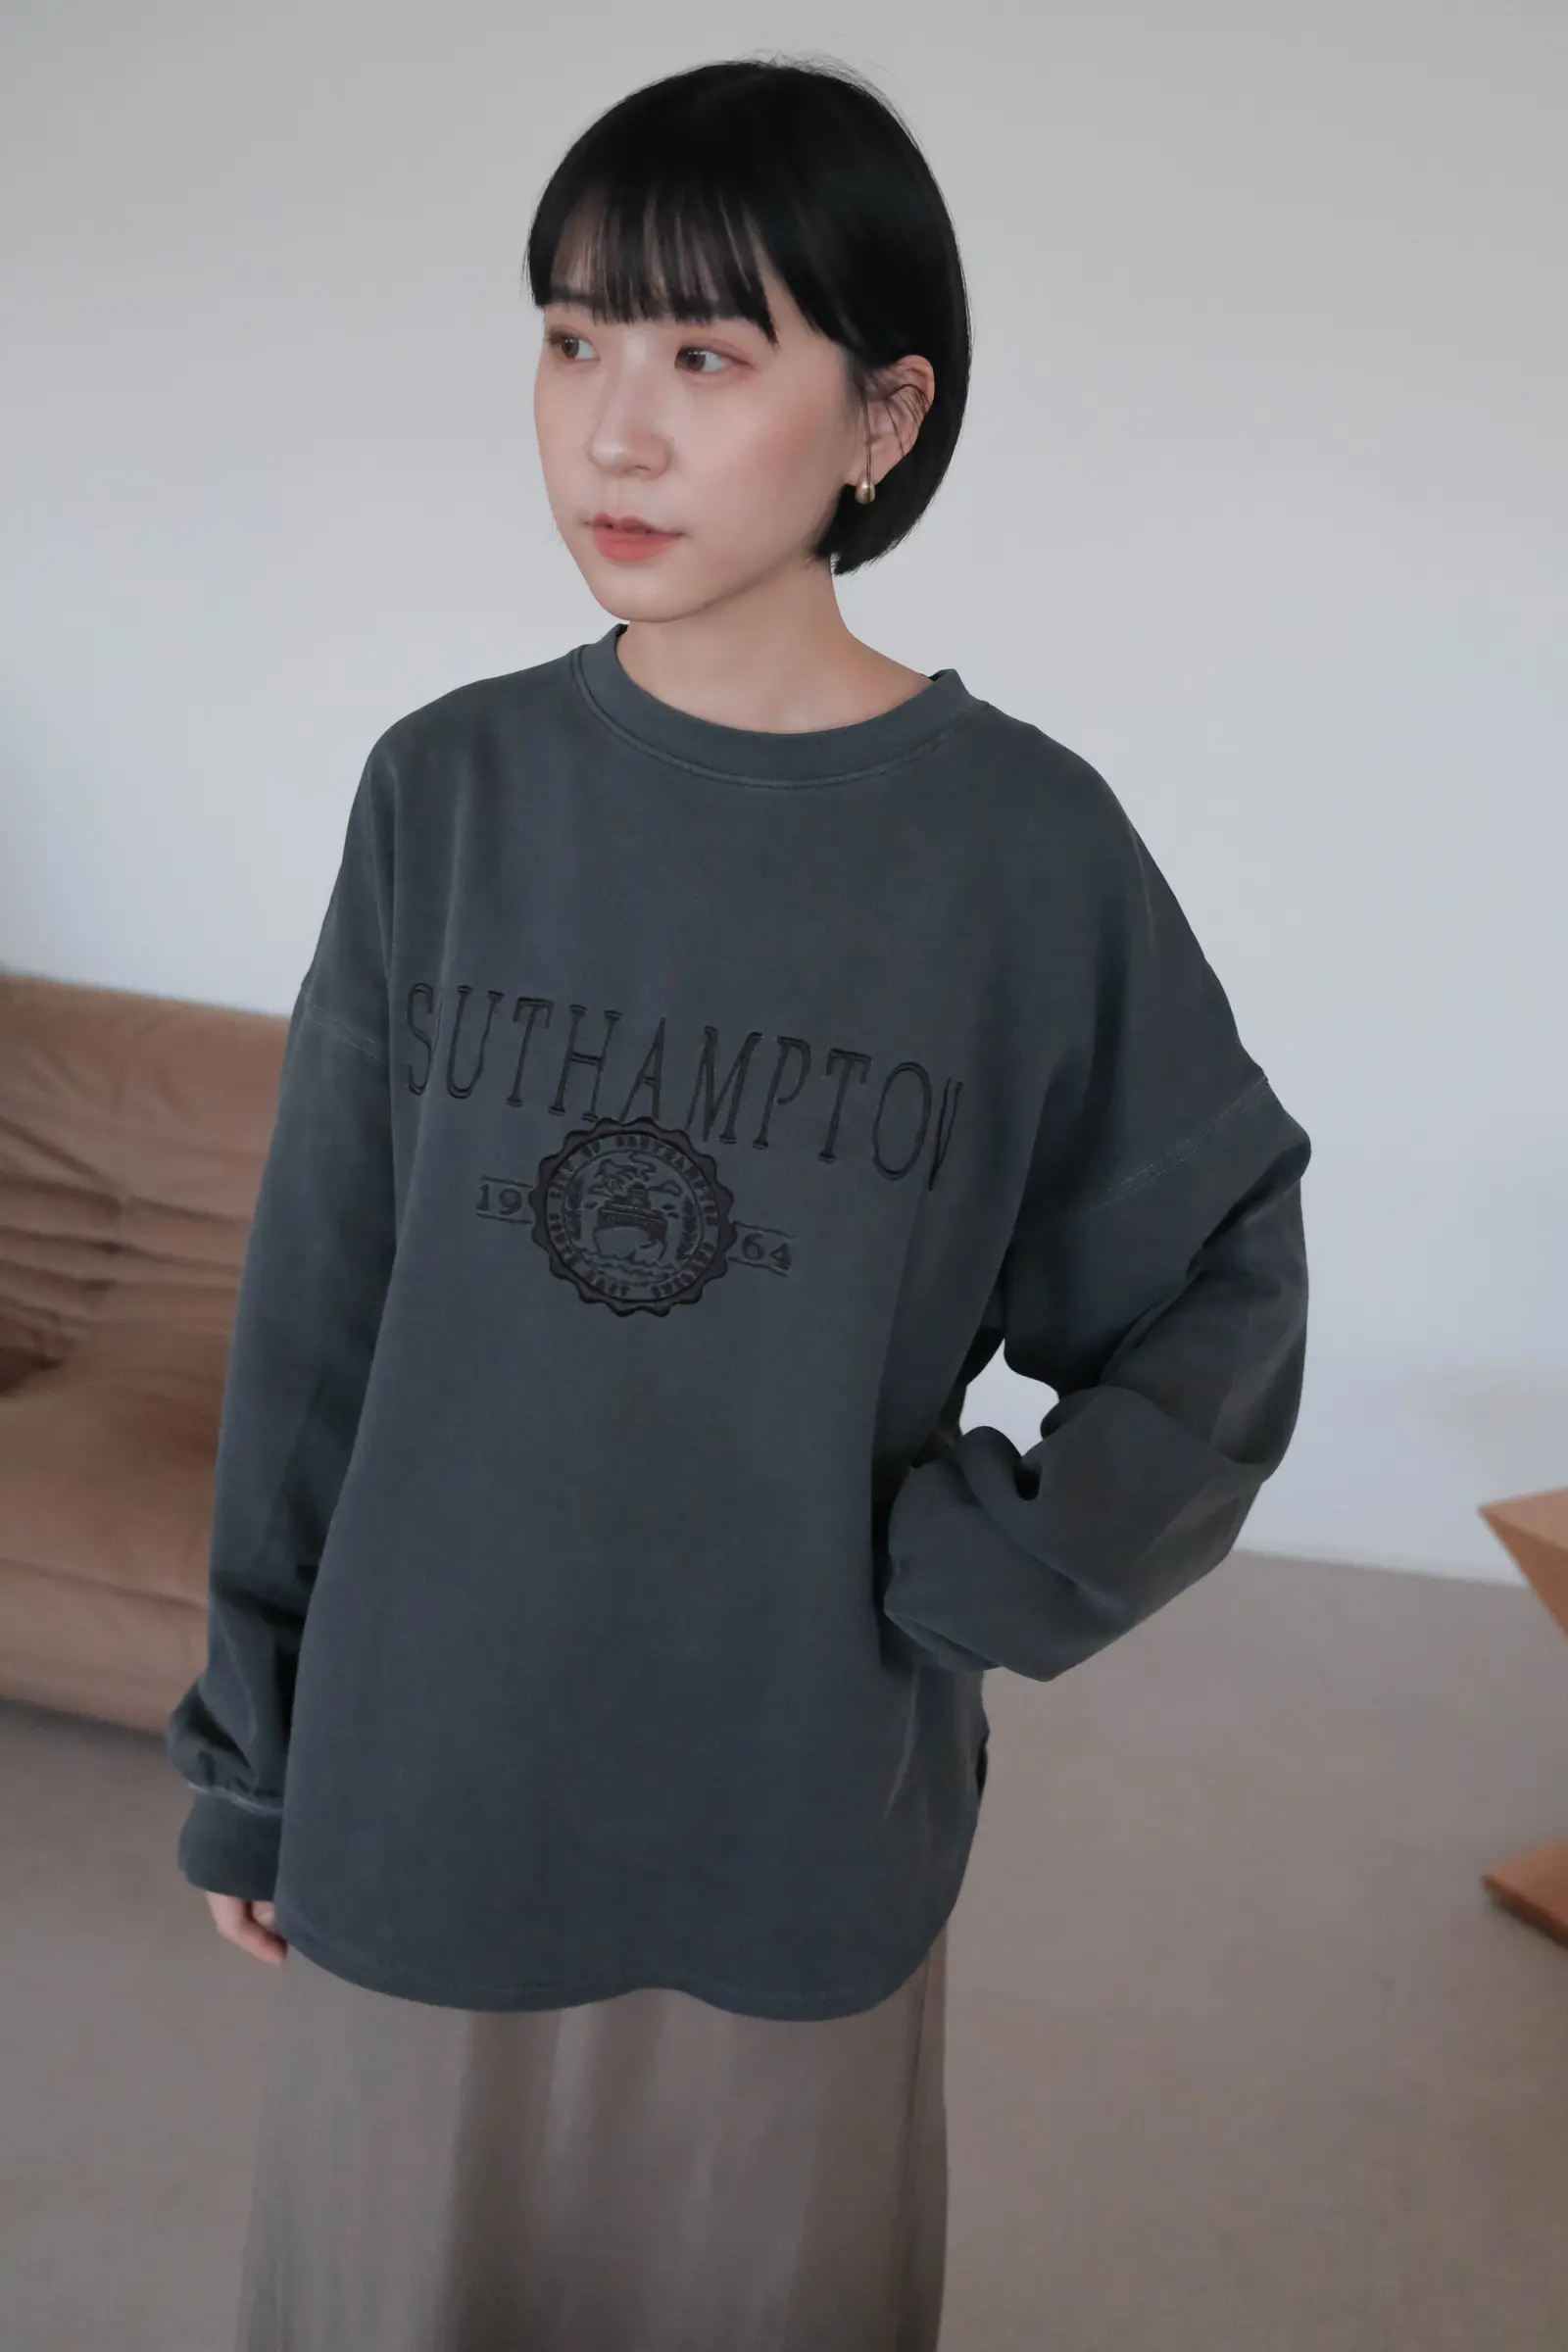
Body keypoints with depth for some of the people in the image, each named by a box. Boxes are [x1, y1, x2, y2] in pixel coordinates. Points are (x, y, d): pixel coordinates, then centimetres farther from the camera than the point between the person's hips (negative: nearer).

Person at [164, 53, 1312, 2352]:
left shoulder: (1026, 843, -11)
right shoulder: (449, 790, -6)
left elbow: (1223, 1284, -1)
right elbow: (314, 1307, -1)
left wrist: (1001, 1567, -14)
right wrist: (245, 1760, 5)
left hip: (800, 1822, -1)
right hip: (417, 1796, 2)